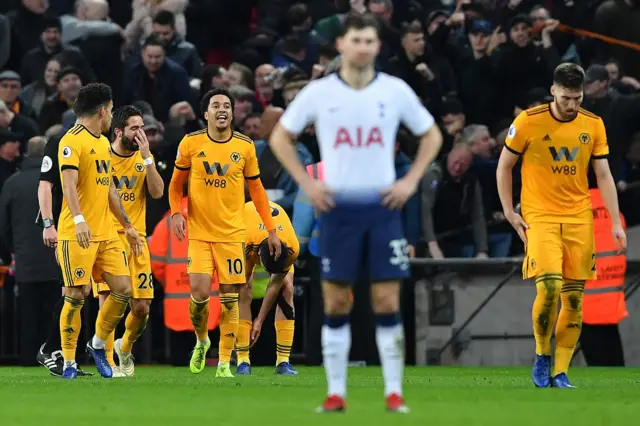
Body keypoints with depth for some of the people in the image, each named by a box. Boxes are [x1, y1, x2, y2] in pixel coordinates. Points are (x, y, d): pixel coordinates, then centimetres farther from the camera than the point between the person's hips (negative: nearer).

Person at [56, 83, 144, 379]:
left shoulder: (103, 142, 19)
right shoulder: (73, 141, -10)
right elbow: (69, 184, -22)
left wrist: (127, 225, 25)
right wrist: (79, 220, -35)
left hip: (106, 232, 8)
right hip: (77, 234, -8)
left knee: (123, 289, 1)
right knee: (76, 296, -6)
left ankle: (98, 345, 20)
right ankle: (69, 363, 3)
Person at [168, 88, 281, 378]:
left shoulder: (245, 146, 0)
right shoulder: (190, 143, -3)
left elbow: (256, 189, 9)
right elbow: (176, 183, 8)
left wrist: (271, 230, 7)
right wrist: (176, 212, -9)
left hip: (232, 234, 1)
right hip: (199, 232, -1)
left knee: (229, 298, -1)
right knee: (199, 292, -13)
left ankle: (224, 363, 7)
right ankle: (201, 341, 17)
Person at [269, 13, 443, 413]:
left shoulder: (395, 91, 2)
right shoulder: (319, 92, 0)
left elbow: (432, 135, 14)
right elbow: (280, 137, 11)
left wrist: (411, 180, 3)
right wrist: (306, 182, 1)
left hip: (383, 206, 0)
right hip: (338, 207, 0)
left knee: (388, 303, -3)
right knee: (336, 305, 0)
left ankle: (394, 393, 2)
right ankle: (336, 393, 6)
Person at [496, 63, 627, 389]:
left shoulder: (593, 125, 3)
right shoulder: (528, 122, -6)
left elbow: (604, 175, 7)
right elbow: (504, 167, 5)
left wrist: (615, 222, 1)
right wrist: (509, 211, -1)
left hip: (579, 219, 3)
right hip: (540, 216, -3)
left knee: (574, 297, 0)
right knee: (549, 287, -19)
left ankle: (560, 372, 7)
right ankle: (542, 356, 3)